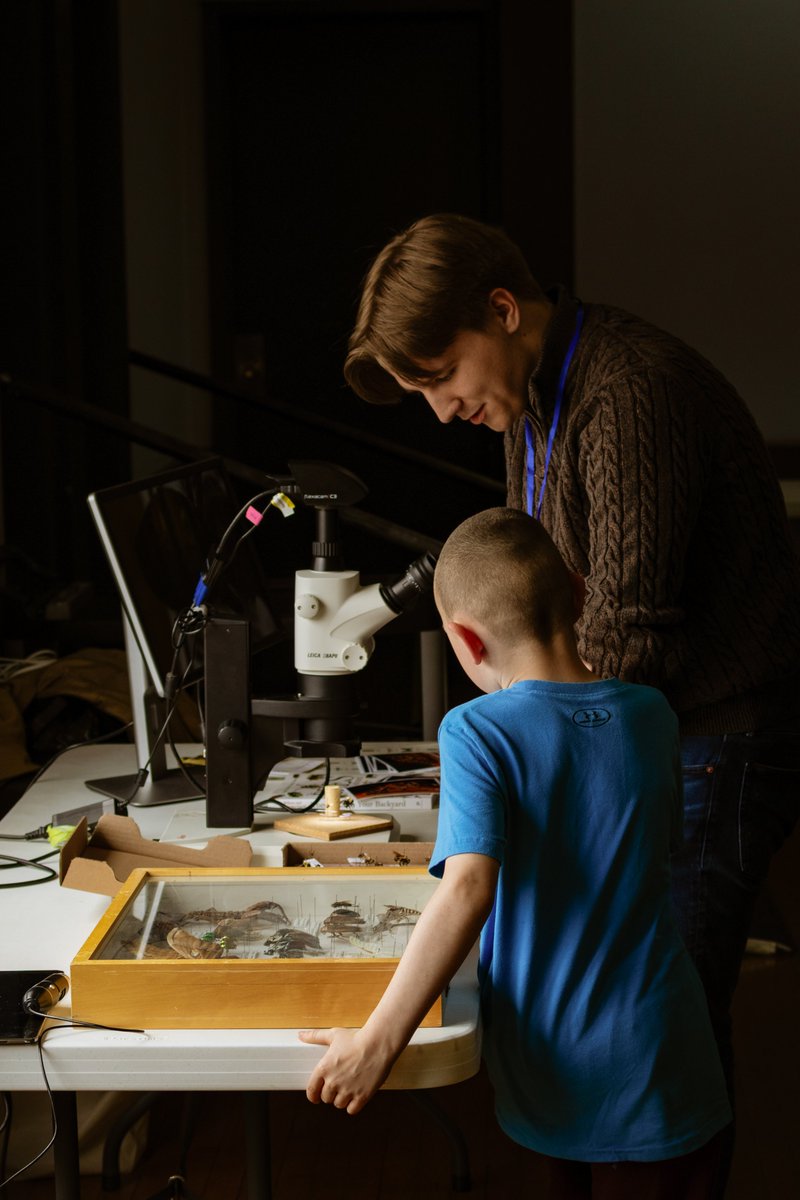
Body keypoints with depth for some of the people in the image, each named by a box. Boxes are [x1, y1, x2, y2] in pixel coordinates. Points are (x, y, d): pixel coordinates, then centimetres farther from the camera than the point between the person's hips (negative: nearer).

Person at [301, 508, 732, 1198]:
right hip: (665, 1068, 2)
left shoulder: (478, 732, -15)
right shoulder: (650, 714, -1)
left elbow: (468, 890, -28)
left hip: (558, 1077, -2)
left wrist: (378, 1042, -27)